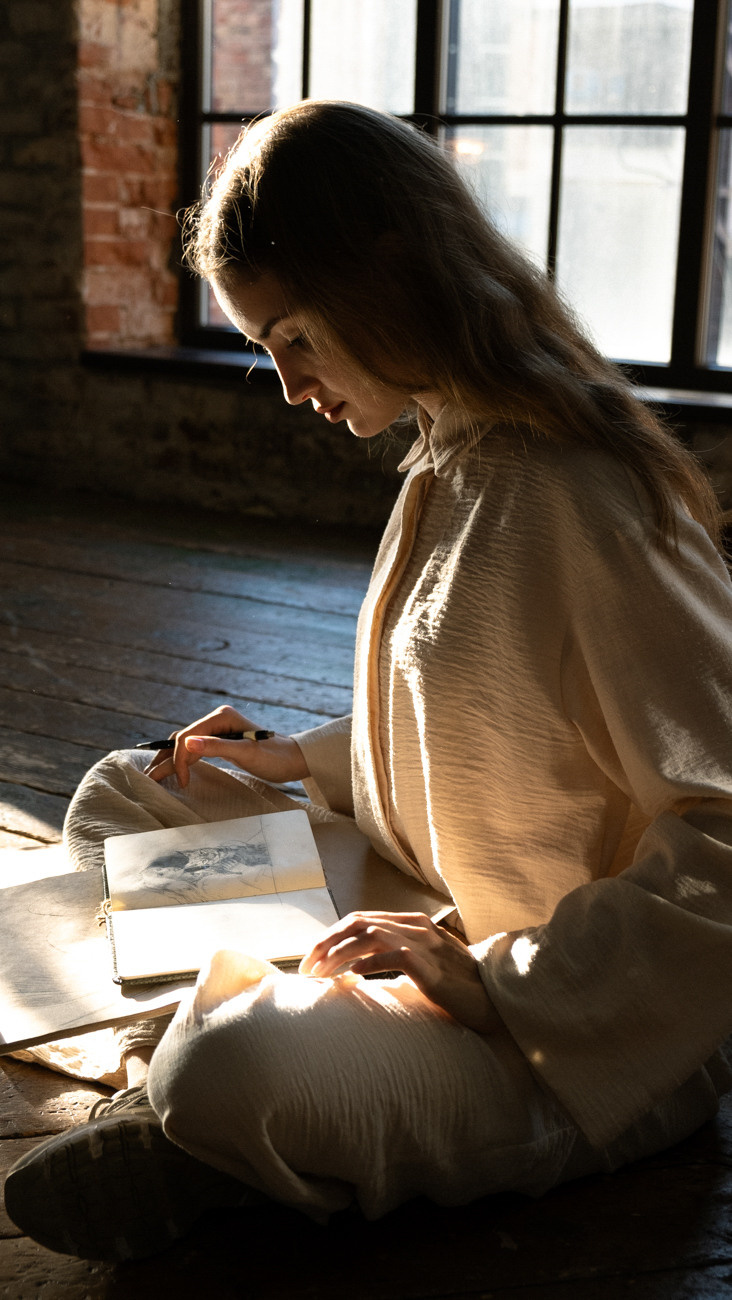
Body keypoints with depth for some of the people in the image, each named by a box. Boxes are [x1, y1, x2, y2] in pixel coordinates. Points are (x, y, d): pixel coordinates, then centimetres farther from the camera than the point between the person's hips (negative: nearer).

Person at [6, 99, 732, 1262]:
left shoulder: (581, 499, -25)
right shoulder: (453, 458, 5)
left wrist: (498, 986, -26)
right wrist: (301, 766, 6)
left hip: (593, 1039, -9)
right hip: (443, 926, 9)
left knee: (230, 1078, -34)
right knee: (118, 800, 9)